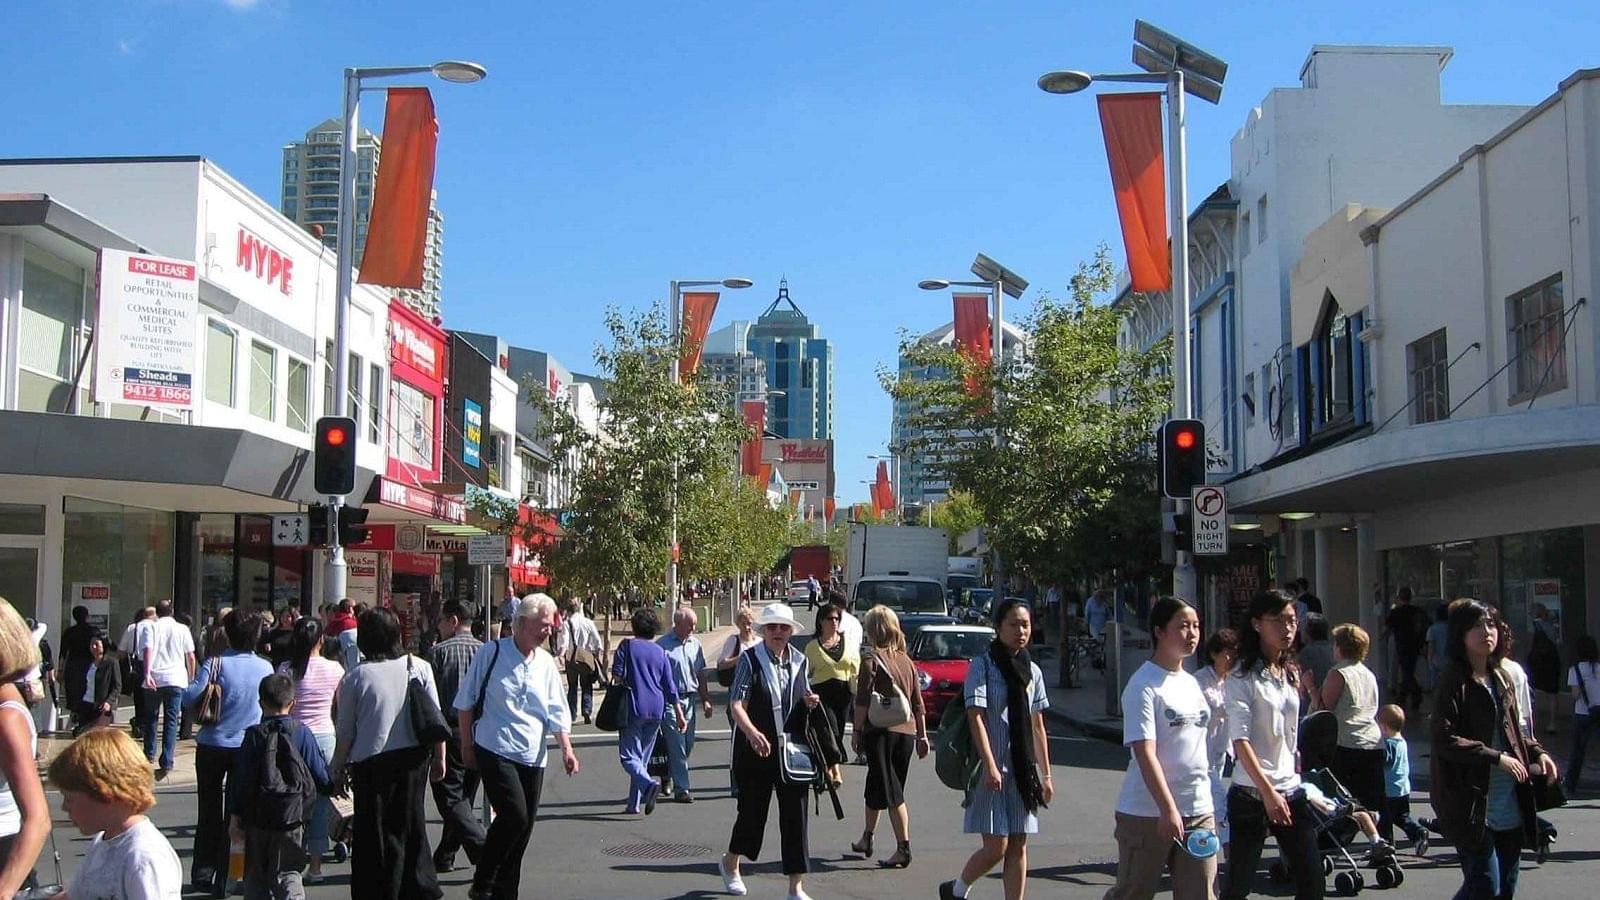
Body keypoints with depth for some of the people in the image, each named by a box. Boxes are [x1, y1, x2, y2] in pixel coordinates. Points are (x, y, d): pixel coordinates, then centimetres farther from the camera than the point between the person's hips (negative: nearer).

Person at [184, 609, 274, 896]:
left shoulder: (217, 663, -12)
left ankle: (203, 873, 19)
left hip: (212, 746, -1)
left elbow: (190, 697, -16)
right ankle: (224, 880, 9)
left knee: (209, 810, 14)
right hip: (248, 746, 1)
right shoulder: (265, 668, -3)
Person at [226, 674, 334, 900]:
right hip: (292, 821, 0)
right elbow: (321, 777, 0)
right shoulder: (302, 733, -3)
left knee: (256, 875, 15)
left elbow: (240, 778, -4)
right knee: (287, 874, 3)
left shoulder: (254, 735, -4)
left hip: (257, 820, 0)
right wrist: (331, 787, 22)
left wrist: (235, 817, 3)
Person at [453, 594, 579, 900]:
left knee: (524, 827, 6)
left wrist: (566, 749, -2)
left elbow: (557, 712, 10)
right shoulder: (491, 654, -5)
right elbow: (465, 703, 2)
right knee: (514, 815, -19)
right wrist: (467, 746, 1)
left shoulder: (545, 662, 9)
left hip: (532, 757, 5)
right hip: (495, 751, -5)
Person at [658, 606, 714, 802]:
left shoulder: (695, 644, 12)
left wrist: (705, 699, 15)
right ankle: (681, 789, -2)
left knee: (688, 744, 10)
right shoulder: (663, 645, -8)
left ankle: (668, 773, 31)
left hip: (690, 699, 6)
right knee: (677, 746, -5)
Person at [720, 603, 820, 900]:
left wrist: (809, 703, -3)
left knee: (795, 814, 0)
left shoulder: (799, 661, 8)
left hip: (793, 749, 4)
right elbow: (736, 703, -18)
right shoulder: (750, 659, -8)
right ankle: (730, 863, 38)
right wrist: (752, 732, -35)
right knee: (753, 811, 8)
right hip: (756, 750, -4)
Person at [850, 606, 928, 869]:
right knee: (876, 788, 18)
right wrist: (922, 735, 16)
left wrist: (858, 731, -5)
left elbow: (863, 701, -11)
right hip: (907, 731, 6)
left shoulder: (873, 659, -7)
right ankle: (867, 839, 30)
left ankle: (904, 847, -12)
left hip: (881, 731, -6)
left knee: (890, 792, -5)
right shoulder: (907, 661, 11)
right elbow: (918, 703, 12)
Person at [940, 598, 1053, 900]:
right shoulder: (982, 666, -6)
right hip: (992, 770, -5)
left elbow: (1037, 726, 14)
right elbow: (976, 717, -13)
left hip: (1023, 771, 5)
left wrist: (1046, 774, 12)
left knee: (1018, 847, 5)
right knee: (996, 847, -5)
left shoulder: (1032, 671, 11)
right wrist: (990, 766, -21)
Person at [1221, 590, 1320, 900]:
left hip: (1290, 791, 6)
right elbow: (1240, 740, -18)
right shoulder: (1243, 677, -9)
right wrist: (1268, 791, -24)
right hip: (1252, 794, -6)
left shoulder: (1291, 675, 12)